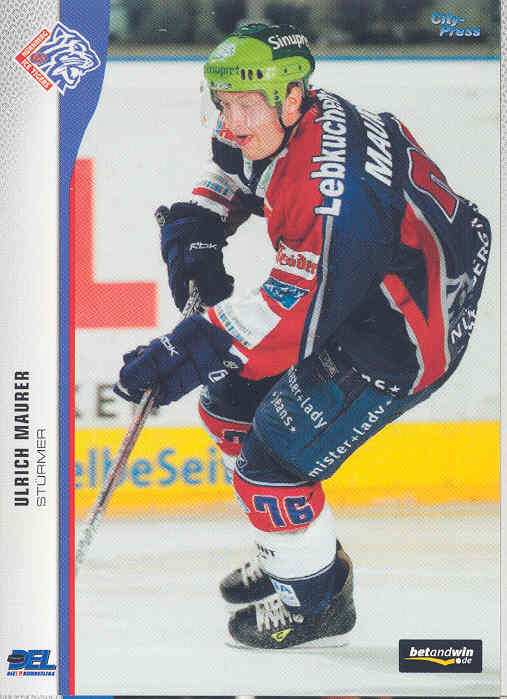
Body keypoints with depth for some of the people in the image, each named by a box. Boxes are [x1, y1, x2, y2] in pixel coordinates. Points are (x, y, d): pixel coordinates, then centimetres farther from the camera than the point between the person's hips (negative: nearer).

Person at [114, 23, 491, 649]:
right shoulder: (273, 127, -8)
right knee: (230, 404, 15)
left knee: (274, 456, -11)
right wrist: (194, 229, -2)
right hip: (331, 290, 10)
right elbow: (232, 172, 16)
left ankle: (317, 600, 12)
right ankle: (290, 552, 34)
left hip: (406, 334, -10)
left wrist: (186, 355, -37)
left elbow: (300, 313, -36)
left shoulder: (336, 191, -36)